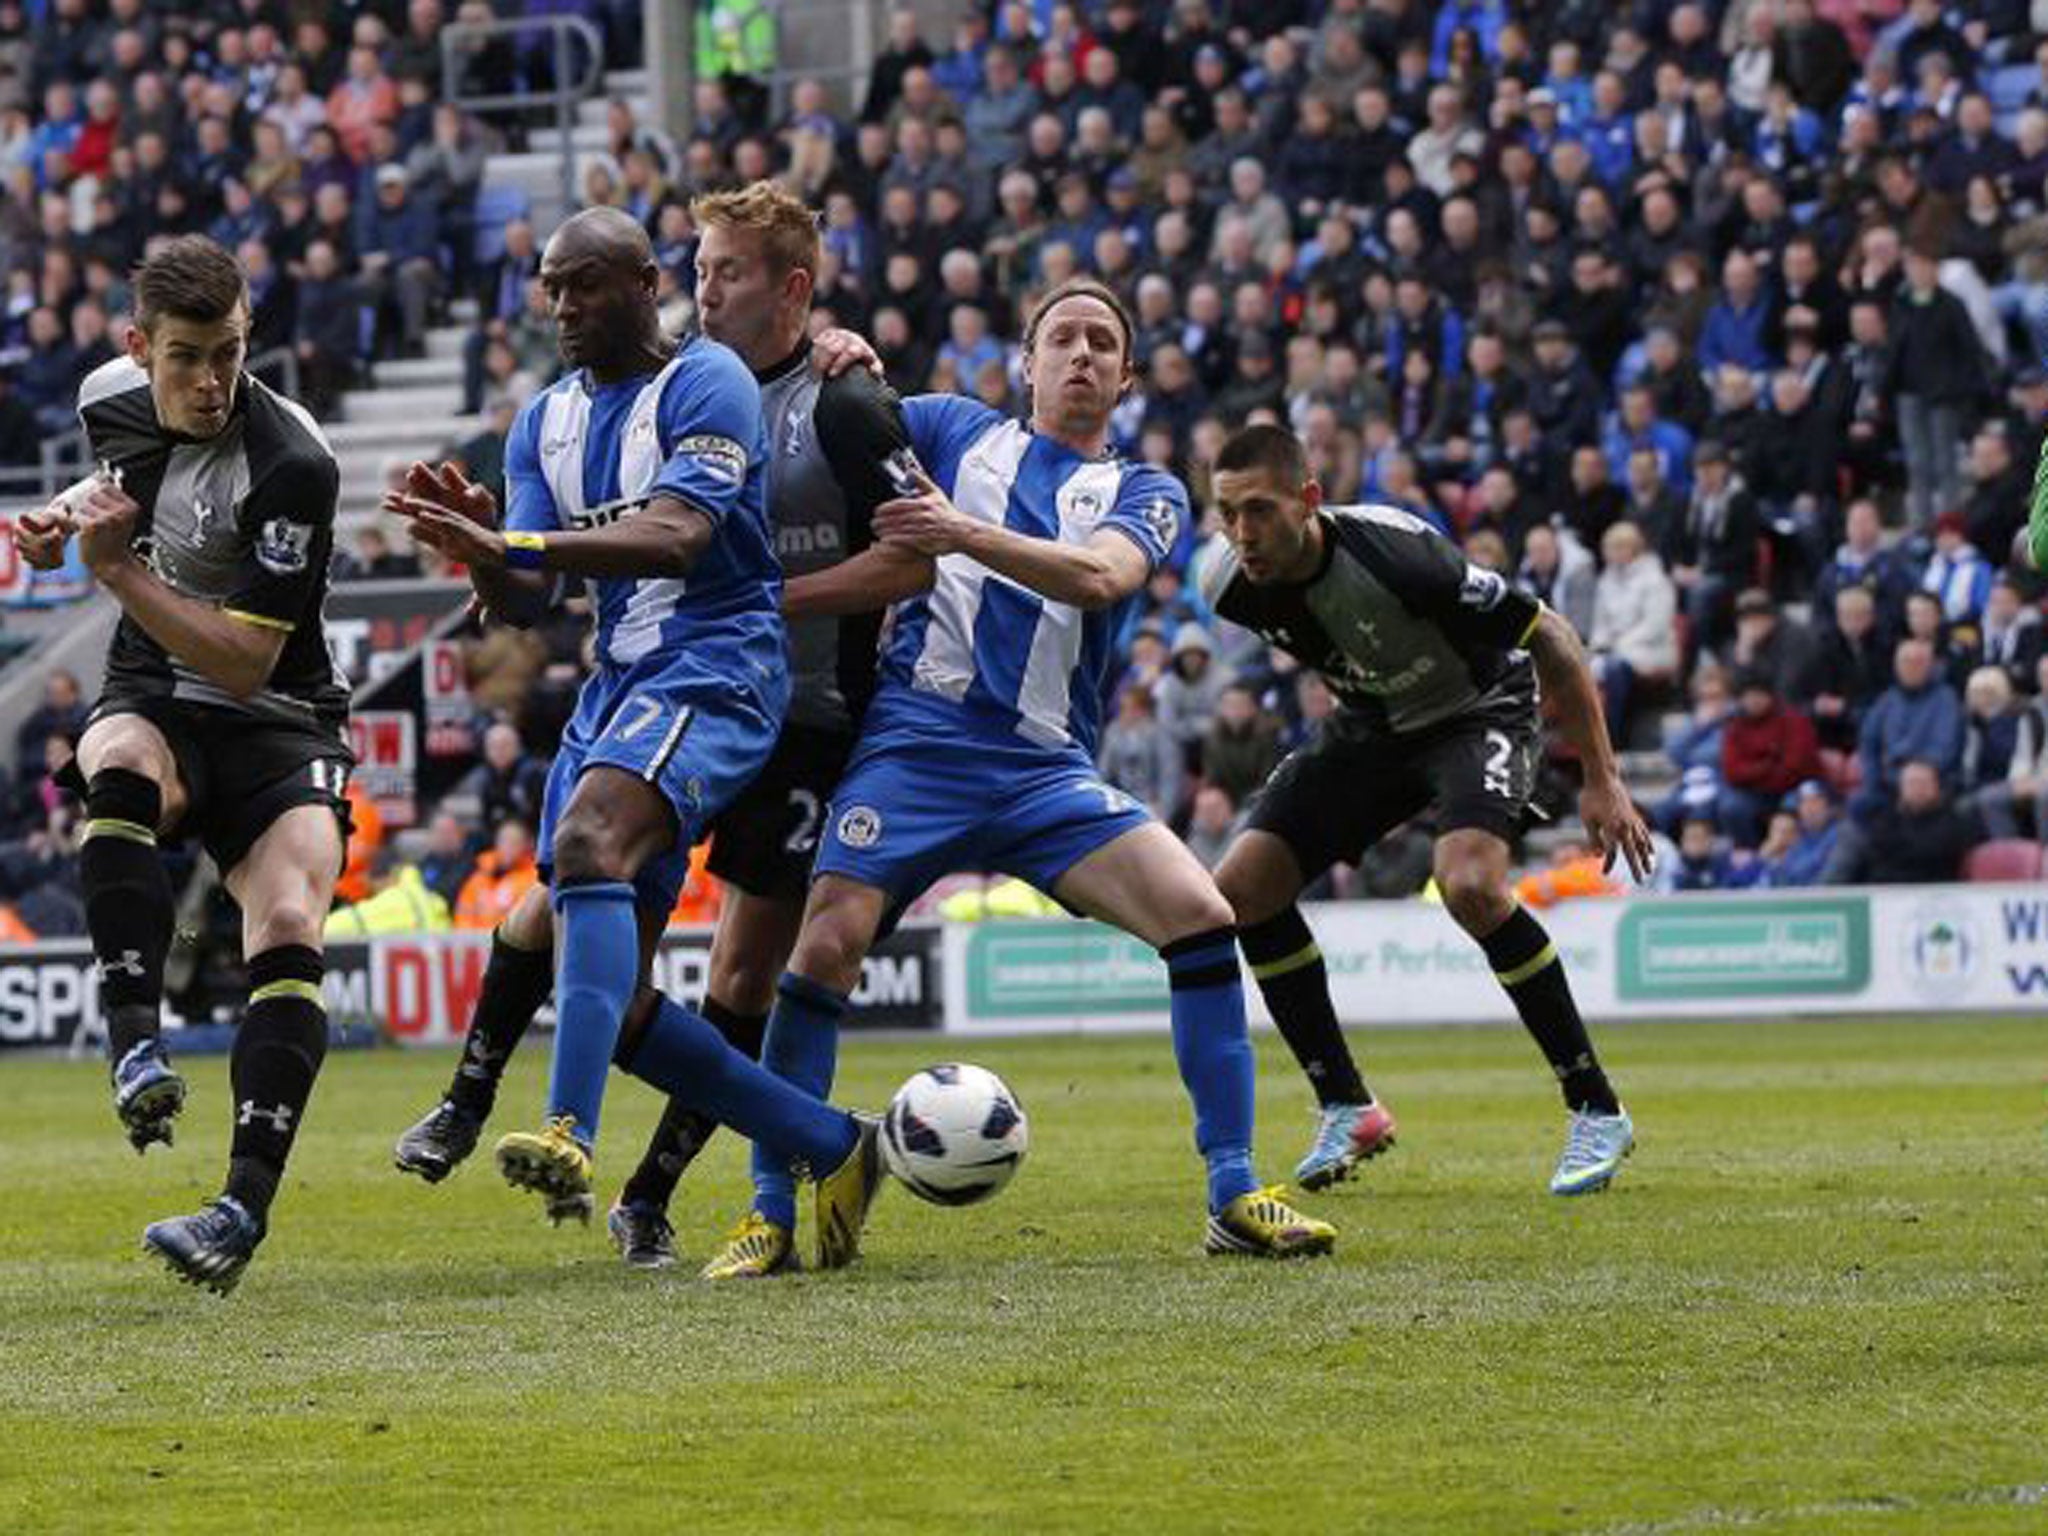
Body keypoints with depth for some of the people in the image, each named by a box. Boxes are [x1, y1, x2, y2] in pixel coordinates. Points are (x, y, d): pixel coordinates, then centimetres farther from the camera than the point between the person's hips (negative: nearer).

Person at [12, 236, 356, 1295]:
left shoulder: (294, 467, -21)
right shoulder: (111, 396, -2)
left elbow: (246, 661, -22)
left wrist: (115, 567, -23)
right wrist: (70, 515, 4)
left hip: (276, 724, -3)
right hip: (152, 702, 3)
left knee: (289, 929, -28)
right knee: (120, 770, -36)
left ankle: (245, 1206, -32)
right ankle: (136, 1046, -39)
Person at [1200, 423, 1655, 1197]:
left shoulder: (1394, 555, -35)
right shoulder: (1231, 587, -16)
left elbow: (1547, 635, -25)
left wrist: (1601, 778, -24)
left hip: (1477, 710, -7)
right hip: (1370, 725, 7)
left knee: (1469, 884, -32)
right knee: (1238, 890, -5)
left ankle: (1596, 1110, -19)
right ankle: (1346, 1109, 9)